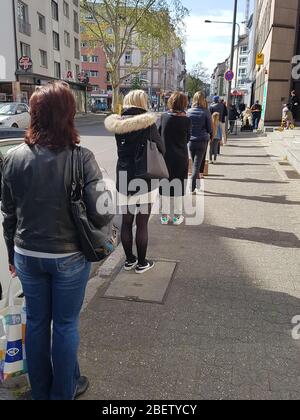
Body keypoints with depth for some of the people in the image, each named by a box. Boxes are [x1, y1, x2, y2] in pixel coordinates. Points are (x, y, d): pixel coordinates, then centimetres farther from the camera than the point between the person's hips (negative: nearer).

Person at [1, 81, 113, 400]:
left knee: (36, 322, 20)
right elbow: (100, 215, -20)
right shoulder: (81, 159, -18)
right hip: (69, 256, -3)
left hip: (27, 255, 3)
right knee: (65, 324, 15)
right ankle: (63, 392, 36)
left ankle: (40, 390, 41)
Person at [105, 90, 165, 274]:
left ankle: (129, 259, 26)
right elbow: (161, 149, -1)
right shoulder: (148, 122, -10)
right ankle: (142, 263, 17)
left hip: (123, 178, 5)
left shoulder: (118, 123, 4)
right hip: (145, 179, -4)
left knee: (127, 221, 13)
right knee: (142, 223, 5)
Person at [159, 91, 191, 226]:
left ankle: (164, 216, 17)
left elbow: (159, 134, 3)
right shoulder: (186, 120, -9)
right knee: (179, 187, 9)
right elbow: (187, 139, 2)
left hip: (165, 156, 2)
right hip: (180, 158, -1)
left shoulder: (164, 117, -6)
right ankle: (177, 216, 16)